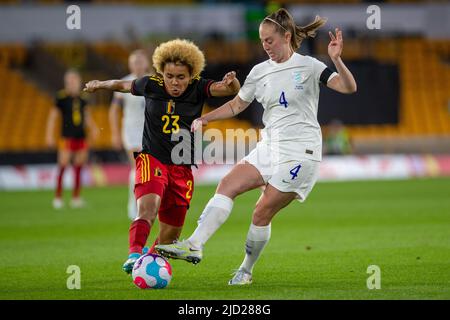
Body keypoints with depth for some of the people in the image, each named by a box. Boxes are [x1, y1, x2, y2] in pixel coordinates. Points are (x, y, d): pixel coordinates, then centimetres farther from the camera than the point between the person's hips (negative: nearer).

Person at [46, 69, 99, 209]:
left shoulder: (82, 98, 9)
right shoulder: (62, 97, -5)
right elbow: (53, 116, -2)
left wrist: (93, 128, 5)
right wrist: (49, 135, -7)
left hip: (81, 137, 5)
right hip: (67, 137, -5)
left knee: (79, 167, 7)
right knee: (63, 165, -9)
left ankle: (76, 197, 14)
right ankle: (58, 197, -4)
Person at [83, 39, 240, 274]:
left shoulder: (198, 89, -3)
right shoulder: (150, 85, -2)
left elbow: (231, 90, -17)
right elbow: (124, 85, 19)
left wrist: (231, 82, -40)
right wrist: (100, 85, 33)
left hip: (182, 169, 2)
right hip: (152, 159, -2)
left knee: (170, 234, 7)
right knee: (148, 206, -32)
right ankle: (134, 254, -45)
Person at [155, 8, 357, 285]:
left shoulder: (309, 66, -5)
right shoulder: (260, 72, 10)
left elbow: (349, 88, -14)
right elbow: (237, 105, 22)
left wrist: (337, 59, -30)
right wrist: (204, 119, 11)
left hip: (300, 151, -6)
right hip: (270, 146, 6)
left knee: (263, 212, -7)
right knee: (228, 184, -13)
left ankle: (246, 271, 10)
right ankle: (195, 245, -21)